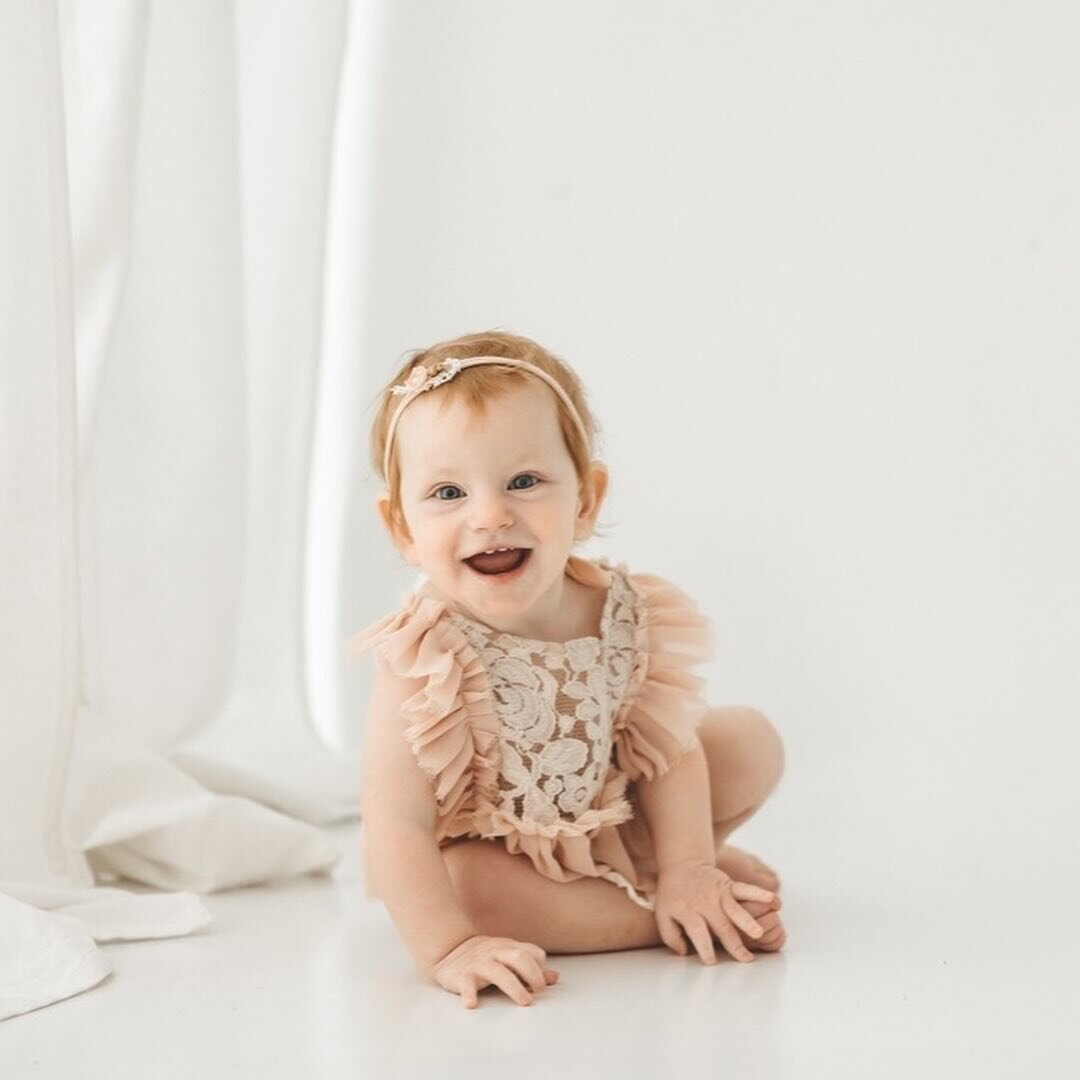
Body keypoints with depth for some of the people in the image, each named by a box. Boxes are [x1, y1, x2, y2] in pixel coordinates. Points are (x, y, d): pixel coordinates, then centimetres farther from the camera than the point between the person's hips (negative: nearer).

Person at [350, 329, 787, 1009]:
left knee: (752, 743, -1)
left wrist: (687, 868, -16)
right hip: (477, 845, -4)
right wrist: (451, 950, -42)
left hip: (603, 815, 5)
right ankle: (668, 917, -18)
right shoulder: (426, 659, -35)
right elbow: (399, 827, -36)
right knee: (470, 886, -38)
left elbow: (670, 750, -8)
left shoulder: (628, 615, -21)